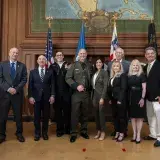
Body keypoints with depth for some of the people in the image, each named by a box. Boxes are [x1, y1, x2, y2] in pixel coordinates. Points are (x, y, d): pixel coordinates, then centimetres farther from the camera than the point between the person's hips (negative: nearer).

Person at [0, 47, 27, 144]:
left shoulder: (22, 66, 6)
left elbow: (24, 80, 0)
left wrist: (16, 89, -13)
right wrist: (8, 88, -14)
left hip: (18, 94, 0)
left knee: (18, 115, 9)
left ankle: (19, 134, 23)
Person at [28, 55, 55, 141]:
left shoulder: (50, 72, 7)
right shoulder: (33, 72, 7)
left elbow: (52, 84, 2)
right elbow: (30, 85, 2)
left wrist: (52, 95, -7)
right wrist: (30, 96, -7)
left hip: (47, 97, 0)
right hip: (36, 97, 0)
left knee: (46, 116, 8)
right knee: (37, 116, 6)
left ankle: (45, 132, 22)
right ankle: (37, 133, 20)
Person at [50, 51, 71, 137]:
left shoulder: (68, 66, 3)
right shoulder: (52, 66, 7)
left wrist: (68, 69, -22)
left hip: (66, 92, -1)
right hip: (57, 93, 1)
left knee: (67, 111, 7)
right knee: (58, 111, 8)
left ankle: (67, 128, 22)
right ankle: (60, 129, 20)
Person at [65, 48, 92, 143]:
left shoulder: (89, 66, 8)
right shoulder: (74, 65, 0)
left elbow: (91, 78, 10)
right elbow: (68, 78, -5)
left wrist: (89, 88, -2)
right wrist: (76, 86, -15)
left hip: (86, 93, 3)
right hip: (76, 93, -3)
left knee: (85, 113, 12)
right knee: (75, 114, 2)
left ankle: (84, 131, 26)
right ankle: (73, 133, 12)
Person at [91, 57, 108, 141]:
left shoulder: (104, 72, -7)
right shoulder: (94, 73, 12)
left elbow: (105, 86, -13)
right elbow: (93, 85, 12)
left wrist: (102, 98, -19)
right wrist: (92, 97, 8)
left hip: (100, 95, -6)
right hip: (94, 94, 6)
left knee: (101, 113, -2)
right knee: (96, 114, 10)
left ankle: (103, 132, 10)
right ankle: (98, 131, 21)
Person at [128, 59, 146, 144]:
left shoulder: (141, 75, -2)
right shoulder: (129, 76, 8)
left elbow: (144, 88, -7)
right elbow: (127, 88, 8)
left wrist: (142, 98, -15)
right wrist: (127, 98, 3)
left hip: (139, 98, -4)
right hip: (131, 98, 4)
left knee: (139, 116, 1)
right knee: (133, 116, 8)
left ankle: (138, 135, 8)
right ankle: (134, 134, 18)